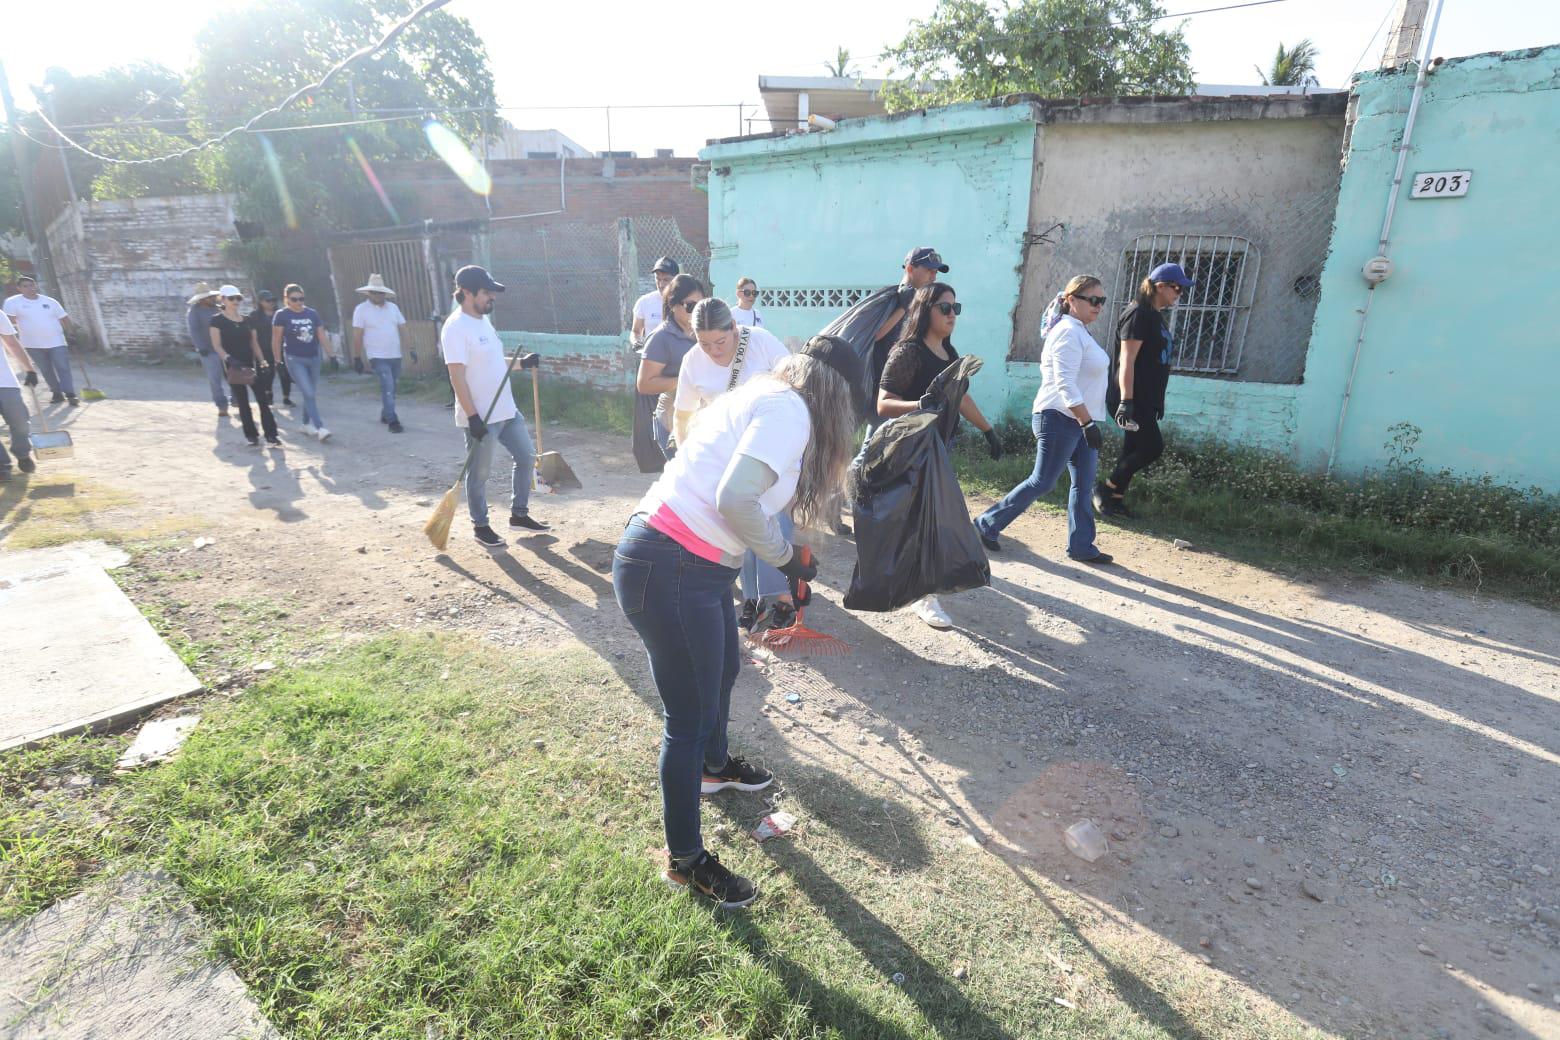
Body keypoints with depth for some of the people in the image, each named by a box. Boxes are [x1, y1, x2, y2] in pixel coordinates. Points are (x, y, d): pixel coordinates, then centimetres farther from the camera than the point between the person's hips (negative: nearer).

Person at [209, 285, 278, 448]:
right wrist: (228, 359, -24)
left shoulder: (247, 320, 12)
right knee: (242, 401, 2)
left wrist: (262, 361, 1)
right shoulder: (218, 320, -1)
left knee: (263, 399, -4)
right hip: (233, 366, -4)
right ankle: (251, 436, 10)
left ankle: (271, 436, -3)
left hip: (251, 364, 4)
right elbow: (217, 345, -8)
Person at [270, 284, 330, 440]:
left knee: (311, 394, 12)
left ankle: (306, 424, 27)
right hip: (294, 359, -4)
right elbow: (276, 340, -4)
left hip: (313, 358, 4)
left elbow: (321, 336, 7)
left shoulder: (312, 313, 5)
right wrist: (278, 362, -6)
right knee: (309, 394, -12)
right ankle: (320, 427, -14)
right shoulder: (281, 315, -5)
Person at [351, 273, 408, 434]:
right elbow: (357, 336, -4)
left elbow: (402, 329, 10)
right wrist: (357, 358, -6)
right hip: (378, 357, -5)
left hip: (395, 355, 5)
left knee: (389, 387, 14)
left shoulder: (393, 307, 9)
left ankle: (385, 415, 29)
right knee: (388, 387, -14)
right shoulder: (361, 309, -3)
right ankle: (392, 420, -12)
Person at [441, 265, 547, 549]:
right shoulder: (456, 327, -17)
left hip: (507, 411, 9)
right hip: (481, 417, -9)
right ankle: (480, 526, 20)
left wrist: (522, 363, 8)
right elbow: (457, 377, -21)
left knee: (527, 458, 16)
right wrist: (473, 417, -23)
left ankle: (519, 514, 29)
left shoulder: (484, 321, 11)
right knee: (479, 475, 5)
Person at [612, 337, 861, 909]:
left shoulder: (759, 395, 16)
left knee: (723, 667, 30)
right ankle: (685, 861, 25)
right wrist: (786, 557, -8)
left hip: (694, 564, 11)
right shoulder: (793, 408, -13)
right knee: (689, 718, 4)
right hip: (669, 571, -11)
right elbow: (737, 500, -26)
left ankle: (714, 766, 58)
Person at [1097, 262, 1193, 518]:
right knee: (1153, 447, -10)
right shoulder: (1138, 314, -12)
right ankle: (1106, 489, 1)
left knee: (1134, 450, 9)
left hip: (1146, 400, 10)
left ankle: (1115, 500, 15)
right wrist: (1126, 401, -26)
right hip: (1134, 399, -10)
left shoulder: (1156, 316, 18)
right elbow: (1127, 360, -19)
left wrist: (1158, 401, 23)